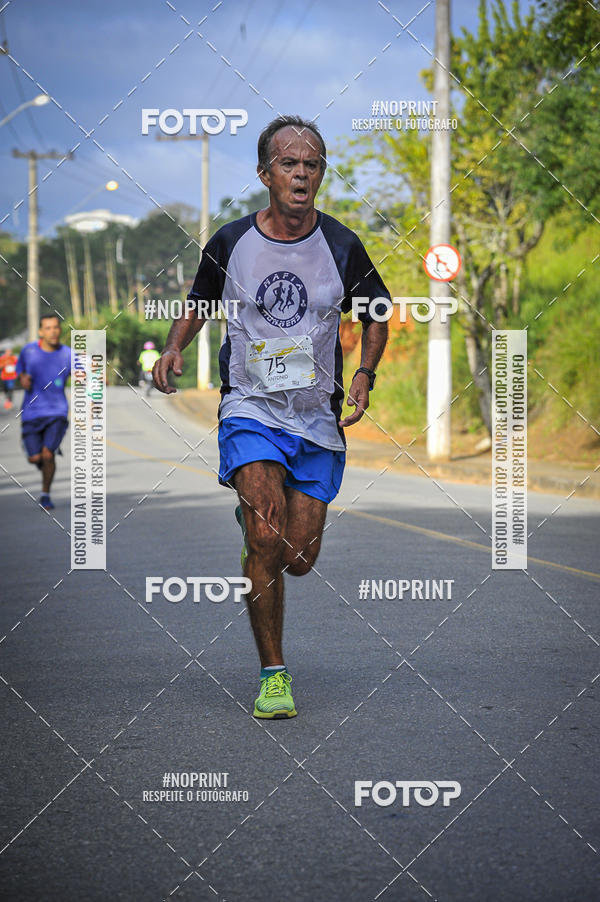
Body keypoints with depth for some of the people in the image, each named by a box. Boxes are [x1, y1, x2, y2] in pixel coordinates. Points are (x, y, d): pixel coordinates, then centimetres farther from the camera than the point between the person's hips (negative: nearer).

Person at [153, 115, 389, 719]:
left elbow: (377, 313, 13)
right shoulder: (230, 243, -2)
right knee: (268, 537, -21)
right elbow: (199, 303, 16)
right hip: (250, 408, -1)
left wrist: (364, 376, -3)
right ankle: (273, 674, -8)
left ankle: (253, 535, 40)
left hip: (319, 419, 2)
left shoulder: (341, 247, -2)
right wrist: (174, 348, -3)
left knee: (298, 559, 2)